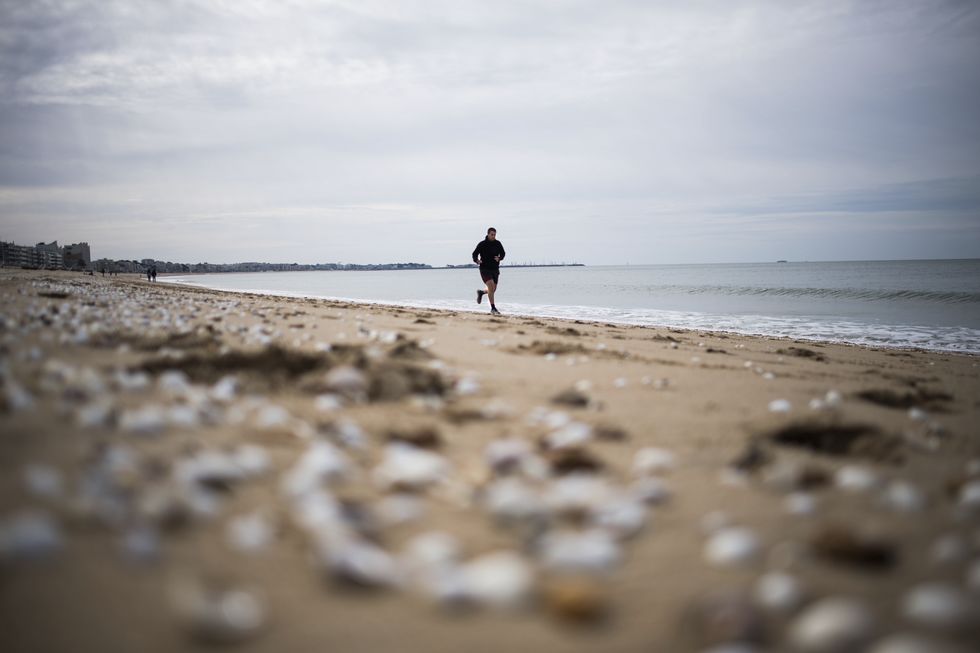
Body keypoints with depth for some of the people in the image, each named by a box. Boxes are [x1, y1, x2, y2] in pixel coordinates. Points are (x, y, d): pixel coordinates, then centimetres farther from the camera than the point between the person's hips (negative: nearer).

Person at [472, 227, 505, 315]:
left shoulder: (498, 243, 2)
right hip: (485, 269, -5)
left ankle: (481, 292, 43)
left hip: (495, 269, 5)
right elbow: (475, 254, -1)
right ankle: (493, 308, -12)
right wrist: (476, 260, -23)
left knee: (493, 290, 10)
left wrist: (499, 258, -10)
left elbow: (503, 253, 12)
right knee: (491, 287, -20)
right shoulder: (482, 244, -8)